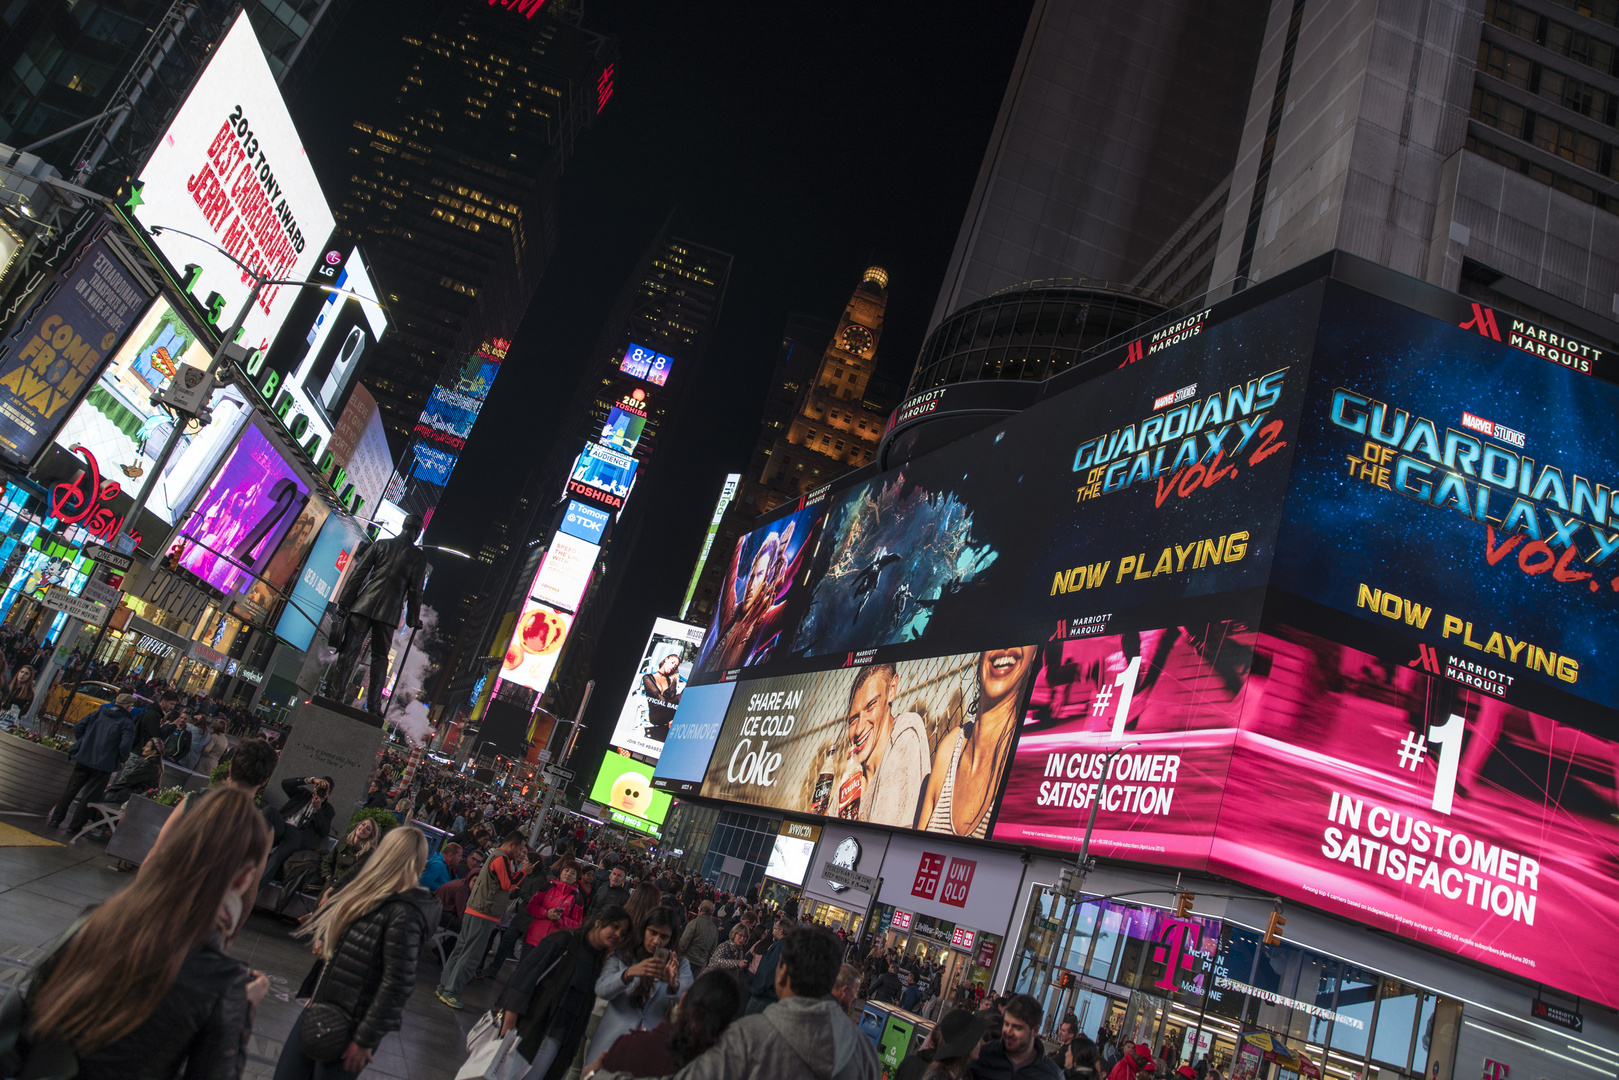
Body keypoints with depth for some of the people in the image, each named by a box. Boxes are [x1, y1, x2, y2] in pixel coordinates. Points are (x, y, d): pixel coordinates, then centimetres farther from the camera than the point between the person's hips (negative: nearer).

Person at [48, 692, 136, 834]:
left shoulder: (98, 713, 8)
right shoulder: (127, 723, -9)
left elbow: (78, 727, 5)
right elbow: (126, 745, -19)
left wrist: (82, 744, 14)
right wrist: (120, 760, -1)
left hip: (83, 758, 4)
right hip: (103, 765, -4)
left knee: (70, 790, 17)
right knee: (90, 797, 7)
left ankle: (55, 819, 22)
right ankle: (75, 826, 12)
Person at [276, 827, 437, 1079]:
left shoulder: (404, 913, -23)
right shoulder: (376, 894, 6)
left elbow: (397, 984, -23)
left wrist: (365, 1040, -17)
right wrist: (322, 942, 3)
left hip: (352, 1025, -8)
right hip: (322, 1007, 8)